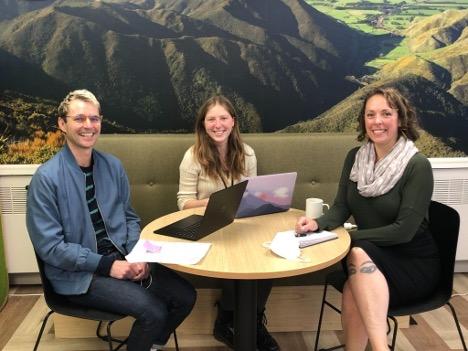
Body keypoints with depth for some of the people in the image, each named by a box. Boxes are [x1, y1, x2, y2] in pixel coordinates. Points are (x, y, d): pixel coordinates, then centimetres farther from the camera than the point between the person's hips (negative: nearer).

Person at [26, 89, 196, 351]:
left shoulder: (113, 166, 3)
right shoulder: (47, 178, -14)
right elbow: (49, 246, -14)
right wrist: (107, 265, -18)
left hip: (121, 258, 6)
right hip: (77, 273, -5)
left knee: (185, 296, -6)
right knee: (153, 310, -22)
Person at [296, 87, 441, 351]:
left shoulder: (418, 165, -15)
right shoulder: (355, 158, 2)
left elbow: (403, 230, -20)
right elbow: (341, 209, 1)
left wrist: (347, 236, -19)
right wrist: (318, 224, -21)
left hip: (414, 263, -4)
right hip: (372, 255, 4)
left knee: (359, 255, -34)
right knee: (356, 292, -31)